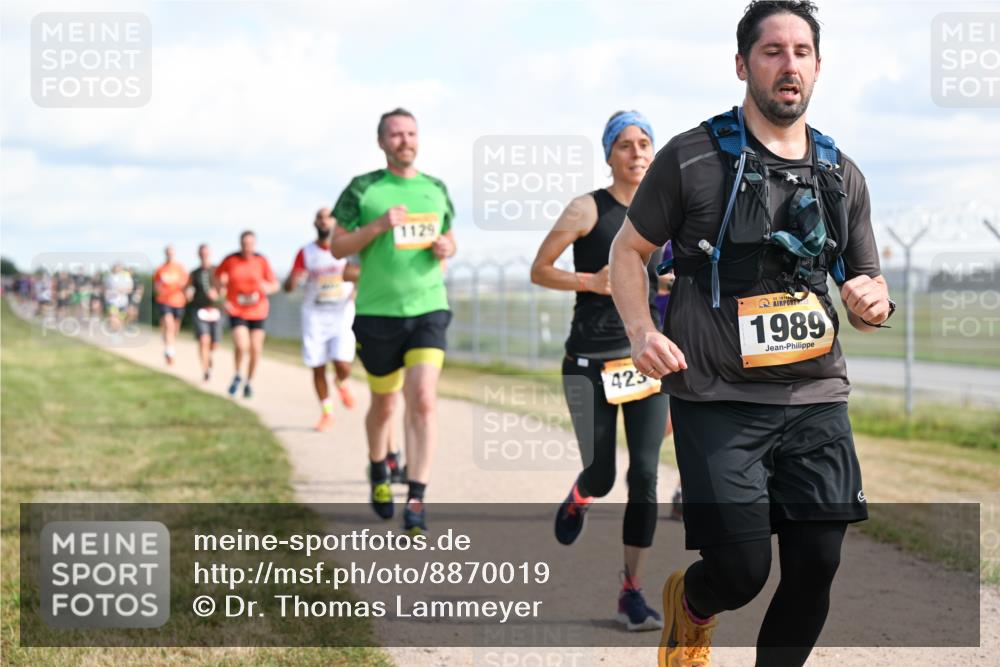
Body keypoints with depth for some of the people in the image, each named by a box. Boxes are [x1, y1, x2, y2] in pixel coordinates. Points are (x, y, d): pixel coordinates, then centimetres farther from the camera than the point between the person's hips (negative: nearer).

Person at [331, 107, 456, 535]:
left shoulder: (436, 189, 9)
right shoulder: (363, 189, -1)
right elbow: (337, 247, -2)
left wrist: (446, 248, -1)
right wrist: (378, 225, -16)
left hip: (429, 310, 1)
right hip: (378, 312, -1)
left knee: (424, 400, -15)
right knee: (384, 405, 11)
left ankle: (416, 499, -14)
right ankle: (378, 474, 39)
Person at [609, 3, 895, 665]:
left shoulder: (844, 176, 12)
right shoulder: (691, 158, -1)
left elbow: (868, 288, 19)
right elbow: (629, 250, 7)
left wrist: (875, 303, -6)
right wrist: (642, 332, -10)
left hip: (816, 398, 4)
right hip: (718, 401, -4)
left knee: (816, 567, 0)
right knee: (740, 572, -8)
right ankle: (688, 603, 29)